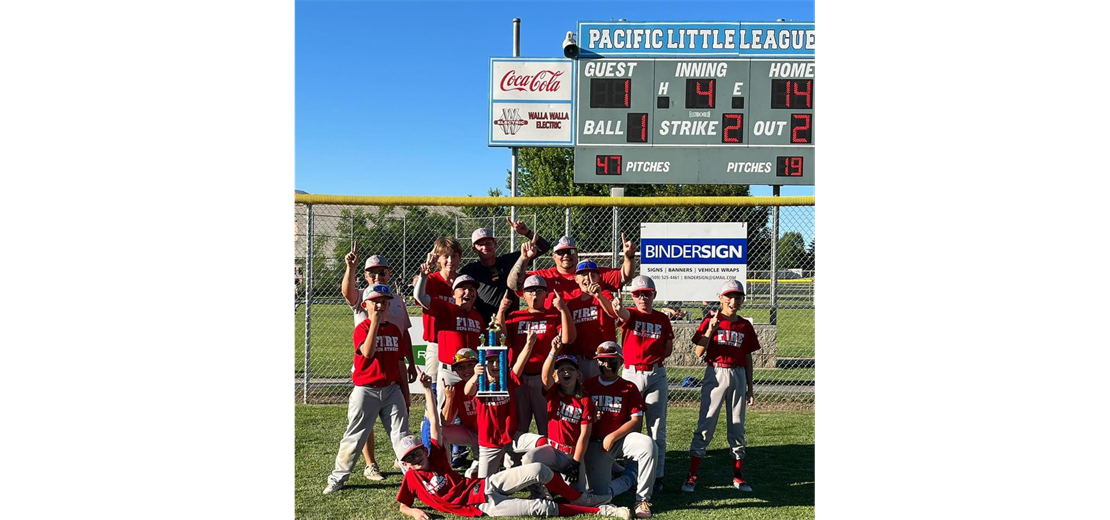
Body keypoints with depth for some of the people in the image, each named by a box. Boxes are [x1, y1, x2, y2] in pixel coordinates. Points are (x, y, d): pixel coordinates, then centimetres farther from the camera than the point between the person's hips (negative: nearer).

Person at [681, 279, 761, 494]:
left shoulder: (745, 326, 8)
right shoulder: (710, 321, -2)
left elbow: (748, 359, 12)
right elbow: (698, 353, -9)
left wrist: (750, 388, 12)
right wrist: (710, 331, -21)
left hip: (738, 377, 3)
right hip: (715, 375, -3)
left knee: (737, 426, 9)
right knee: (705, 425, -5)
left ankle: (738, 475, 20)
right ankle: (692, 475, 0)